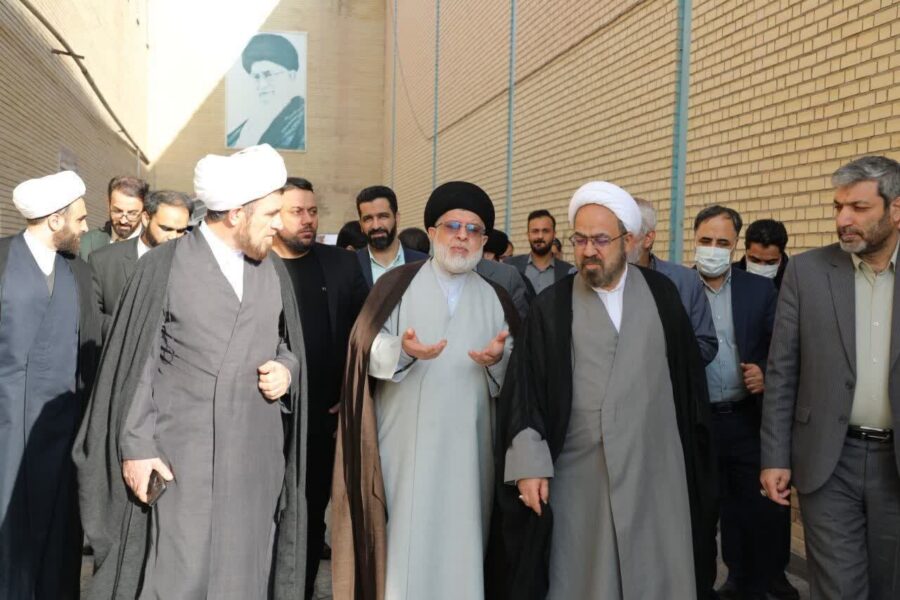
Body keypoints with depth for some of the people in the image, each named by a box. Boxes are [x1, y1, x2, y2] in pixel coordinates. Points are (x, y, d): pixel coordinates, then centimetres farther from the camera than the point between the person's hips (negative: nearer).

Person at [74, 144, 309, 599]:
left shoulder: (274, 272, 8)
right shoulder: (162, 267, -5)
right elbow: (136, 362, -4)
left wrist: (287, 368, -4)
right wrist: (136, 446, -8)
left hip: (256, 456, 4)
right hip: (180, 454, -4)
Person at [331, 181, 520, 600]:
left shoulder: (495, 299, 11)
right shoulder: (397, 284, 2)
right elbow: (367, 348, -6)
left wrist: (499, 358, -14)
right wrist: (402, 349, -25)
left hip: (468, 445, 3)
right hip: (406, 441, -2)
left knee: (460, 535, 6)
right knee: (405, 533, 0)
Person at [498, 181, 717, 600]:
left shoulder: (662, 295, 4)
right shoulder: (551, 306, 0)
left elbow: (689, 376, 7)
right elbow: (525, 389, -4)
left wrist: (693, 453, 7)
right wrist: (529, 464, -11)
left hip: (656, 469, 1)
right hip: (580, 474, -1)